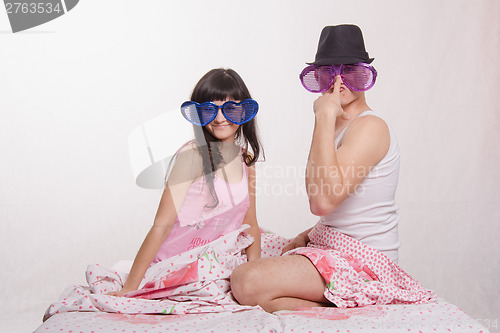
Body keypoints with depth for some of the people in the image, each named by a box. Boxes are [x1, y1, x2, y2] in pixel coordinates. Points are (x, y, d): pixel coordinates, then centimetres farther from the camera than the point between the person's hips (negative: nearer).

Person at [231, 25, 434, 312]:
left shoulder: (370, 126, -15)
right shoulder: (338, 126, 16)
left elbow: (323, 200, -30)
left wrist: (324, 117, -25)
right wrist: (307, 237, 8)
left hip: (363, 258, -10)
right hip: (330, 244, 10)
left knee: (247, 282, -25)